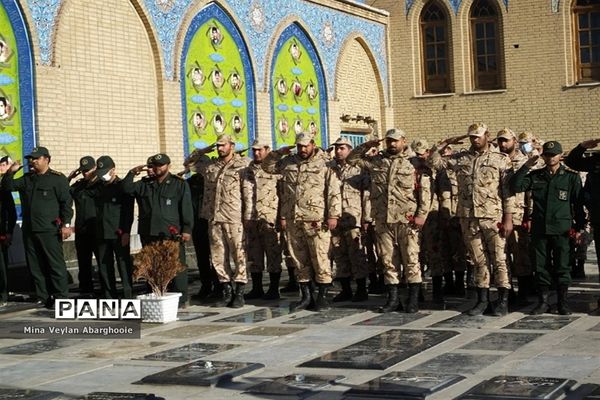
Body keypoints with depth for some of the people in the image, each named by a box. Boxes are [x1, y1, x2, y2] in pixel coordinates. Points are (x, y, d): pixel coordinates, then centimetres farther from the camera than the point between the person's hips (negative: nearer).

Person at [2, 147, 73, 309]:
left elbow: (66, 202, -7)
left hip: (50, 230, -7)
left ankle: (61, 298, -4)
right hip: (29, 230, 7)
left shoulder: (57, 179, -2)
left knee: (56, 265, -6)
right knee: (35, 266, 8)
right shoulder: (26, 179, 17)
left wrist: (66, 224, -13)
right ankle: (42, 297, 15)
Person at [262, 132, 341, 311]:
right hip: (293, 220, 5)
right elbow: (267, 166, 25)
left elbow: (334, 192, -6)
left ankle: (322, 296, 6)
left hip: (316, 220, -5)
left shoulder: (324, 163, -2)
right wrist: (279, 152, 9)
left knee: (320, 258, -4)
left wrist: (333, 215, -12)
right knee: (299, 259, 10)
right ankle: (306, 296, 18)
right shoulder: (288, 162, 14)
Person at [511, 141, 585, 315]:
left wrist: (579, 226, 3)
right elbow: (515, 186, -2)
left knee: (562, 266, 1)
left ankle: (563, 302, 11)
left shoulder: (571, 177, 5)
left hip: (562, 229, -2)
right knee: (541, 266, 5)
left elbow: (578, 203, 6)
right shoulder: (535, 176, 10)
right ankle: (543, 301, 14)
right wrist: (526, 166, -6)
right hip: (539, 229, 2)